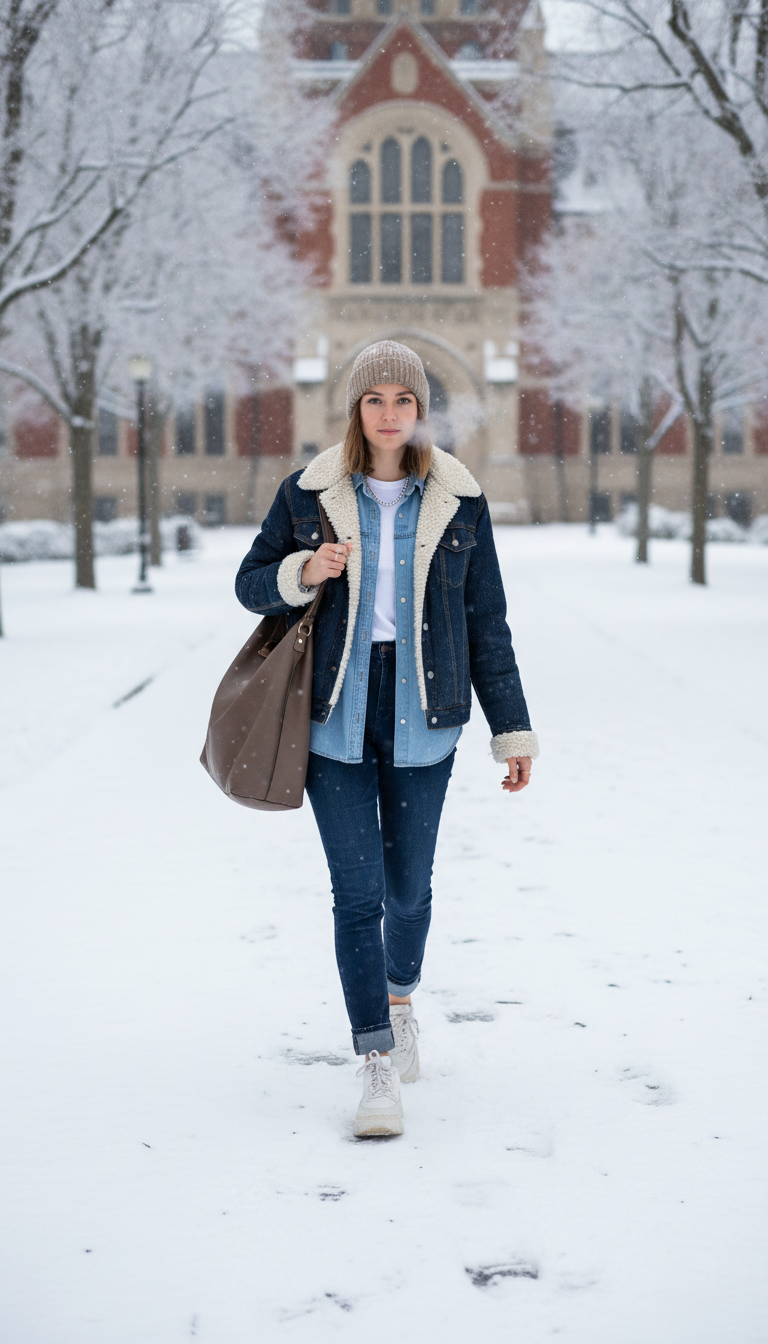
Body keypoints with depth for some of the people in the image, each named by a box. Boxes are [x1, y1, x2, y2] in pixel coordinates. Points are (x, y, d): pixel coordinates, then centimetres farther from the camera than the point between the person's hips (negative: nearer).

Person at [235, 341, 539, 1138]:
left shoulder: (459, 504, 2)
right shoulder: (308, 495, 1)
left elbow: (487, 623, 5)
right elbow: (250, 584, 7)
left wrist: (512, 729, 4)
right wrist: (302, 573, -16)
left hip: (421, 720, 1)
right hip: (337, 716, -1)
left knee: (408, 884, 11)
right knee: (356, 893, -5)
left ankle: (400, 1001, 41)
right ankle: (377, 1063, 3)